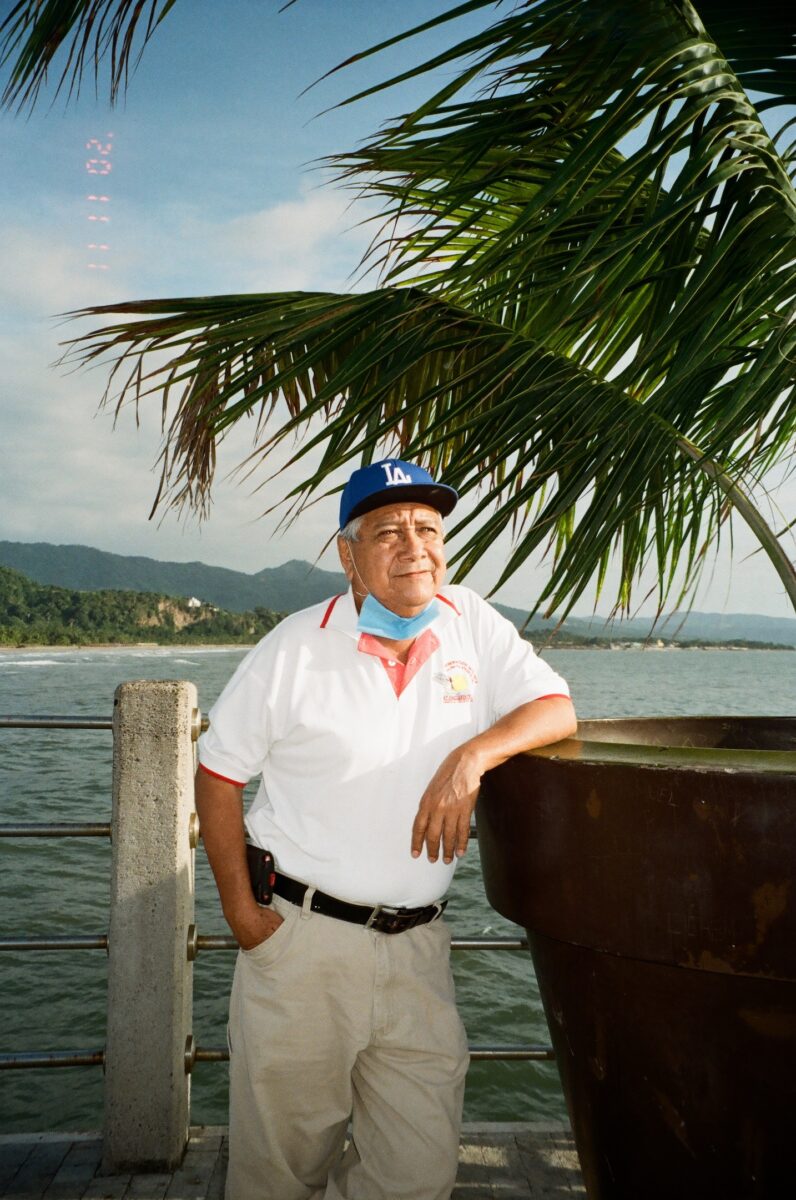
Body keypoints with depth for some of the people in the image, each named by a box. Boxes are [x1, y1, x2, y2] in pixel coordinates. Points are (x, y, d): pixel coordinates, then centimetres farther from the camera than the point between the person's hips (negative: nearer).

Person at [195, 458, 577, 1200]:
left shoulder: (472, 624, 2)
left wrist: (471, 755, -19)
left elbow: (557, 708, 0)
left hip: (416, 946, 3)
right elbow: (217, 774, 1)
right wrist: (241, 913, -3)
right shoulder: (295, 648, -5)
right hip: (299, 937, -2)